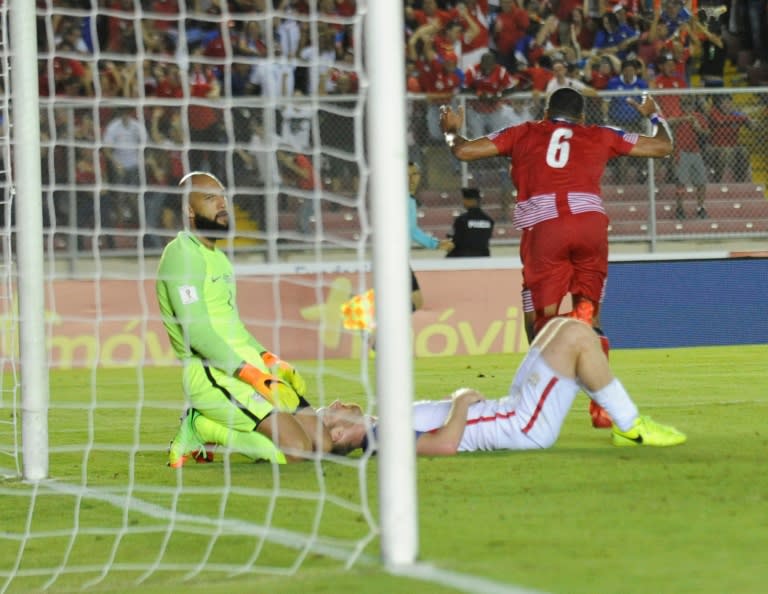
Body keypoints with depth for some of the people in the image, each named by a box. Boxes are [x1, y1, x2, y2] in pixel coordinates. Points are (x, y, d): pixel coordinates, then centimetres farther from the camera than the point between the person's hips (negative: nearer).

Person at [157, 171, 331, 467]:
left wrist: (270, 362, 11)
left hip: (250, 366, 9)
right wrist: (252, 375, -21)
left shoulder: (218, 257, 21)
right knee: (295, 448, -23)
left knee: (320, 444, -2)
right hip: (211, 374, -9)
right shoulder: (181, 255, -9)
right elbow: (196, 330, -18)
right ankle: (202, 429, -5)